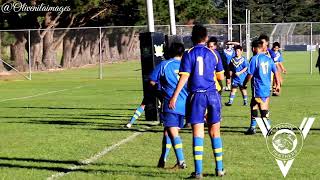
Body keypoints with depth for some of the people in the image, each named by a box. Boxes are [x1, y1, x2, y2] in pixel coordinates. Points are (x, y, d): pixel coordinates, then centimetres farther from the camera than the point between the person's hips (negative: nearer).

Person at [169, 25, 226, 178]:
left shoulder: (189, 54, -2)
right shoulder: (213, 54, 5)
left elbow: (184, 77, -9)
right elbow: (221, 77, 9)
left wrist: (174, 96, -8)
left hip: (196, 96, -2)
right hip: (212, 94, 2)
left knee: (198, 133, -2)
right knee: (215, 132, 12)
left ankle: (198, 171, -6)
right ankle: (219, 168, 16)